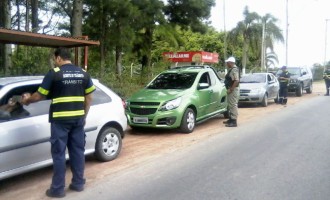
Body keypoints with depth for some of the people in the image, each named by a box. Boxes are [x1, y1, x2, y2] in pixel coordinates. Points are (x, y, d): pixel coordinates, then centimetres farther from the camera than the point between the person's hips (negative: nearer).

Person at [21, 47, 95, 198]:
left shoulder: (54, 73, -6)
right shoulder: (83, 73, 8)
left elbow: (39, 96, -1)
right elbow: (89, 97, 10)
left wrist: (27, 100, 20)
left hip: (60, 119, -5)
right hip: (78, 118, 5)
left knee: (59, 153, 3)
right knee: (78, 150, 13)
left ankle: (58, 189, 11)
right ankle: (78, 183, 22)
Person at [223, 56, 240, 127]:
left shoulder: (234, 70, -17)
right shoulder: (231, 69, 14)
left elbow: (236, 81, -25)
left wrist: (230, 89, -24)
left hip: (233, 90, -10)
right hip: (231, 89, 10)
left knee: (233, 105, -8)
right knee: (231, 105, 17)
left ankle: (234, 121, -5)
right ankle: (231, 119, 28)